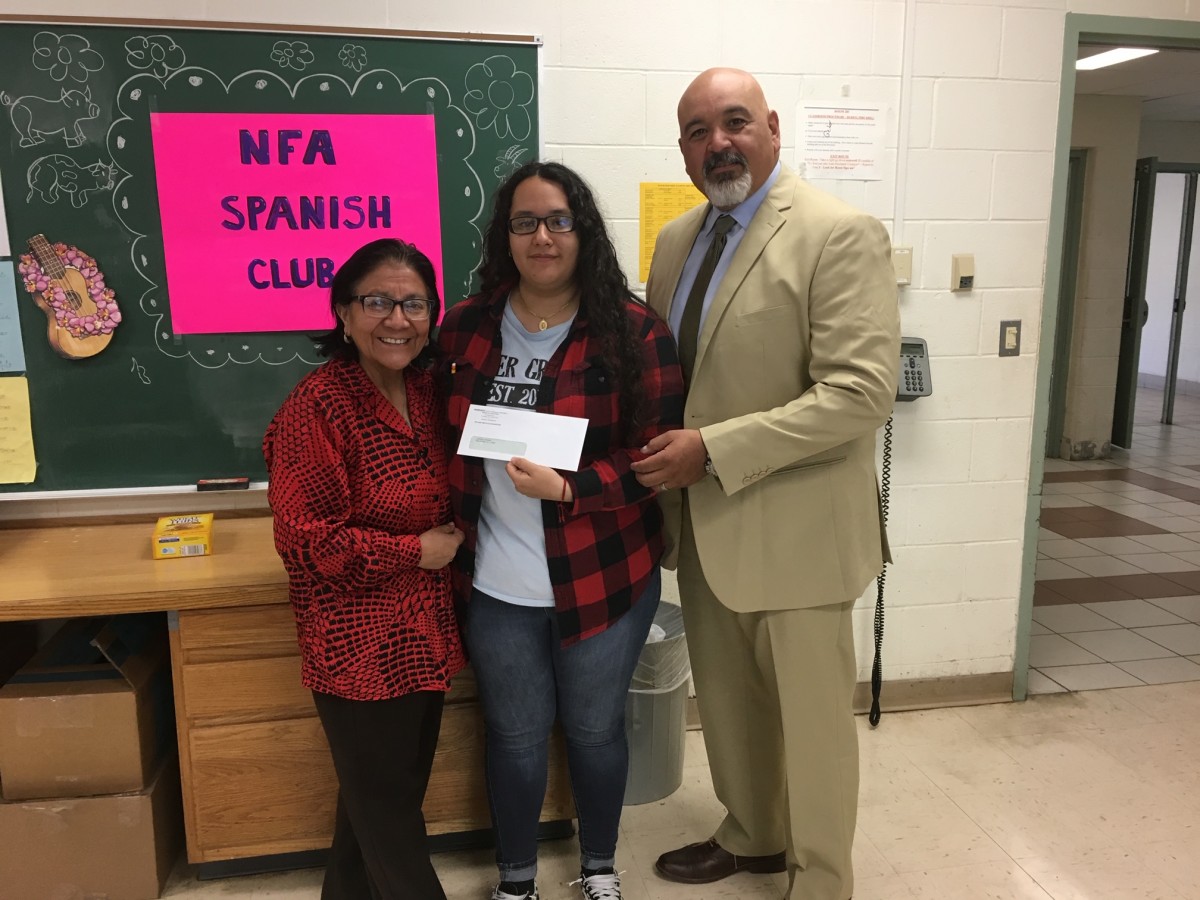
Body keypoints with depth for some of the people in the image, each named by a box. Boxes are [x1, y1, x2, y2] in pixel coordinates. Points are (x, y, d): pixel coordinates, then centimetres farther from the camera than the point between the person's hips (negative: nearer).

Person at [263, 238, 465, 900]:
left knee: (395, 789, 23)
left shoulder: (427, 389, 3)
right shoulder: (318, 405, -19)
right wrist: (416, 553, -16)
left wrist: (453, 538, -1)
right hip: (361, 644, -7)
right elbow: (304, 538, -21)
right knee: (386, 807, 10)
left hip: (425, 635, 8)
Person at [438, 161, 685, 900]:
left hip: (603, 580, -2)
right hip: (496, 585, 2)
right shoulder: (466, 327, 1)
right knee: (516, 736, 18)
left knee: (595, 729, 18)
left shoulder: (634, 330, -9)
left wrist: (569, 489, -23)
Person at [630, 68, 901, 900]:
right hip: (702, 522, 7)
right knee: (728, 699, 21)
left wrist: (714, 450, -23)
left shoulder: (842, 235, -13)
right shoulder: (675, 242, 9)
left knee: (810, 716, 10)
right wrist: (657, 451, -1)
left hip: (792, 528, -6)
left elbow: (862, 392, -22)